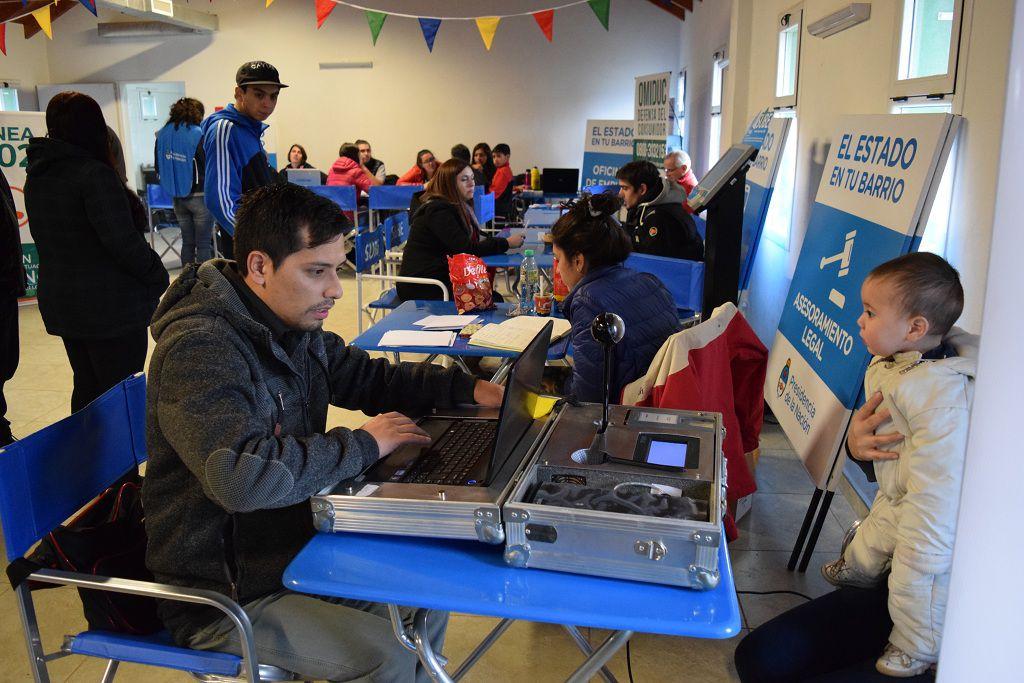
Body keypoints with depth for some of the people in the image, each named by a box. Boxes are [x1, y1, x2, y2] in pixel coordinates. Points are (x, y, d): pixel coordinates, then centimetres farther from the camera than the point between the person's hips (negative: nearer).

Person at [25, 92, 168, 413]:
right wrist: (158, 278, -7)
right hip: (111, 307, -8)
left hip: (57, 300, 8)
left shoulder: (36, 176, 7)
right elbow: (123, 240, -21)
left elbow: (45, 238, 13)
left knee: (86, 387, 19)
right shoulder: (95, 174, -18)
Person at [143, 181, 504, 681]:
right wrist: (362, 444, -28)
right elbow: (242, 476, -40)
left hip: (293, 544, 8)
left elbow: (366, 377, 15)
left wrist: (464, 389, 1)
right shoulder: (199, 348, -27)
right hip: (221, 594, -8)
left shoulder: (296, 327, 1)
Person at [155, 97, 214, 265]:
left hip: (177, 197, 6)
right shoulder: (198, 134, -15)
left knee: (187, 242, 15)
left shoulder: (162, 135, 4)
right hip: (199, 196, -6)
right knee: (204, 244, -1)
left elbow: (158, 167, 10)